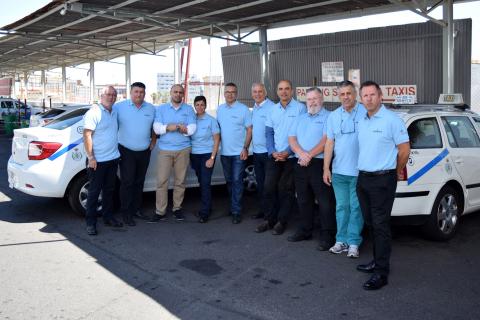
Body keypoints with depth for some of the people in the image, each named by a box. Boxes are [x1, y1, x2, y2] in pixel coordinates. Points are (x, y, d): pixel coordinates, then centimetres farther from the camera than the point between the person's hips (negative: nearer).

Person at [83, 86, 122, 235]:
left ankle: (108, 217, 26)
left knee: (109, 190, 15)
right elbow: (87, 135, -16)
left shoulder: (114, 113, 12)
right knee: (94, 191, 0)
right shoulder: (94, 112, -11)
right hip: (97, 160, -7)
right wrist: (91, 157, -20)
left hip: (113, 158, 7)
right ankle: (90, 222, 8)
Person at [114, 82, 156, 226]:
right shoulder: (119, 107, -6)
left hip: (144, 152, 4)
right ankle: (126, 213, 4)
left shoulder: (151, 109, 6)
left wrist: (153, 142, 8)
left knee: (139, 182, 13)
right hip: (126, 151, -4)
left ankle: (136, 209, 25)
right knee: (127, 182, -5)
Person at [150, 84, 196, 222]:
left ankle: (177, 208, 17)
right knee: (162, 181, -6)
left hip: (183, 149, 1)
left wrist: (177, 127, -16)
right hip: (165, 150, 0)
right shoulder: (161, 109, 10)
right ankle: (160, 212, 0)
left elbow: (192, 128, -3)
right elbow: (156, 128, -2)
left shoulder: (188, 109, 9)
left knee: (180, 181, 5)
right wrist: (168, 128, -20)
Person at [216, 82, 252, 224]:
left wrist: (245, 148, -15)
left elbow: (249, 130, -7)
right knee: (229, 181, 14)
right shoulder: (220, 109, 9)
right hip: (224, 152, 5)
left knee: (237, 181, -5)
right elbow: (218, 128, 15)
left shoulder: (243, 109, -6)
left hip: (239, 152, -5)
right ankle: (234, 204, 30)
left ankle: (236, 211, 1)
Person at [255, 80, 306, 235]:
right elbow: (269, 133, 9)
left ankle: (281, 221, 16)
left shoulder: (300, 108, -6)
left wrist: (288, 152, -14)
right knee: (268, 188, 5)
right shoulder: (273, 110, 9)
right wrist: (273, 152, -5)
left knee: (286, 190, 4)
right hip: (274, 156, 4)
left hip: (291, 157, -4)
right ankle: (269, 219, 18)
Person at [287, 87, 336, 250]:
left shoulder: (328, 117, -2)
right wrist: (302, 153, -12)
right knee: (303, 200, 14)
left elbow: (326, 140, -14)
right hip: (300, 164, 7)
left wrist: (309, 156, -16)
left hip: (319, 163, -6)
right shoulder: (300, 118, 18)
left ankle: (327, 235, 3)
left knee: (325, 201, -4)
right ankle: (305, 230, 27)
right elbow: (291, 138, 7)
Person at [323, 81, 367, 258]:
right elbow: (329, 142, 9)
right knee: (341, 207, 11)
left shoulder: (365, 113, -5)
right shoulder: (333, 116, 8)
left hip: (359, 171, -4)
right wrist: (326, 168, 5)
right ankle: (341, 240, 21)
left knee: (356, 208, 3)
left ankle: (353, 243, 12)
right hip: (338, 170, 4)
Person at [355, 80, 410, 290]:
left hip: (382, 180, -8)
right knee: (370, 223, 15)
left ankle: (381, 273, 0)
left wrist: (397, 172, 4)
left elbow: (404, 149, -7)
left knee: (380, 225, -6)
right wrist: (363, 172, 17)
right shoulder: (362, 122, 12)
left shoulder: (392, 120, -11)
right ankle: (378, 261, 29)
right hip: (363, 178, 8)